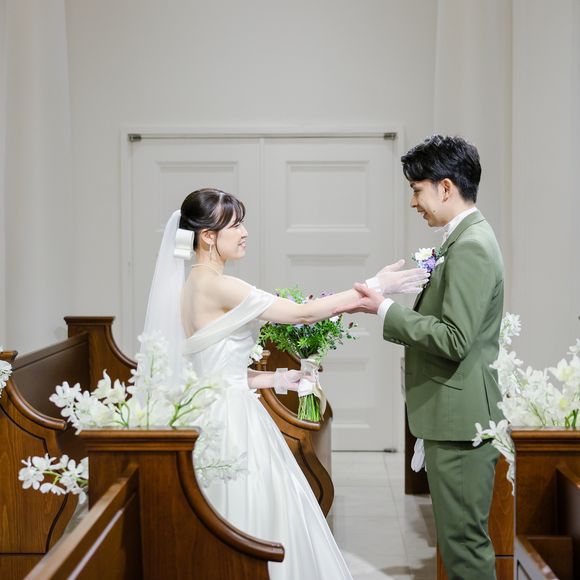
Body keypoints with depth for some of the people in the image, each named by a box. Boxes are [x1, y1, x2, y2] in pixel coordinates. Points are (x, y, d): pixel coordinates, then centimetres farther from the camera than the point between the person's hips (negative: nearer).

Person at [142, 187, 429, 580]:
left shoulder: (194, 285, 11)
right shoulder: (217, 285, -17)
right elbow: (303, 313, -17)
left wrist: (278, 379, 15)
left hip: (220, 414, 9)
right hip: (230, 420, -9)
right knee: (257, 522, -1)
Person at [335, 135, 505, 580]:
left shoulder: (470, 247, -19)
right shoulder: (467, 238, 13)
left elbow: (454, 339, -24)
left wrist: (385, 308, -18)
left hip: (459, 420, -10)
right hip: (456, 414, 10)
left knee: (464, 539, -1)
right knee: (461, 532, 19)